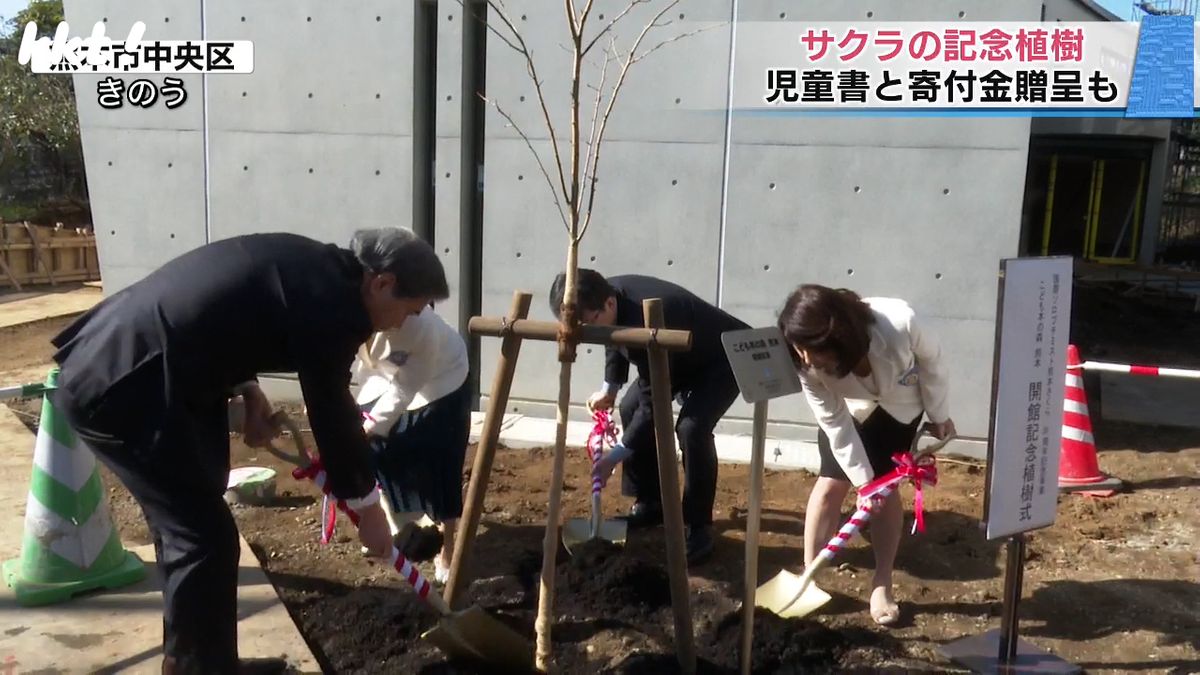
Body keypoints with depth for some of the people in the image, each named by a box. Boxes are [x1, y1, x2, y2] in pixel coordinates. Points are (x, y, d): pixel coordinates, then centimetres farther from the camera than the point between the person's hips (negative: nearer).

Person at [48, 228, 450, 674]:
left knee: (186, 525, 19)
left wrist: (248, 390, 10)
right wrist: (369, 507, 5)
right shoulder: (331, 306, -17)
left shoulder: (306, 262, 10)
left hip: (104, 364, 10)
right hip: (122, 389, -10)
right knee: (205, 537, -2)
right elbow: (332, 413, -9)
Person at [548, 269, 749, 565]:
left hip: (724, 358, -9)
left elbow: (653, 405, -33)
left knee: (692, 427, -28)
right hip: (678, 357, 9)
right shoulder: (609, 293, -16)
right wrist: (609, 388, 5)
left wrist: (615, 457, -27)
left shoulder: (645, 326, -41)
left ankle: (698, 527, -14)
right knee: (630, 407, 4)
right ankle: (650, 504, 16)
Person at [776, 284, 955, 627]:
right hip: (848, 406, 1)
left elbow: (932, 361, -19)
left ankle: (882, 586, 10)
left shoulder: (900, 323, -42)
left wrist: (939, 414, -6)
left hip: (900, 402, -1)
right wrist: (863, 479, -21)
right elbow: (834, 422, -23)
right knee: (831, 482, -6)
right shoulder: (808, 365, -35)